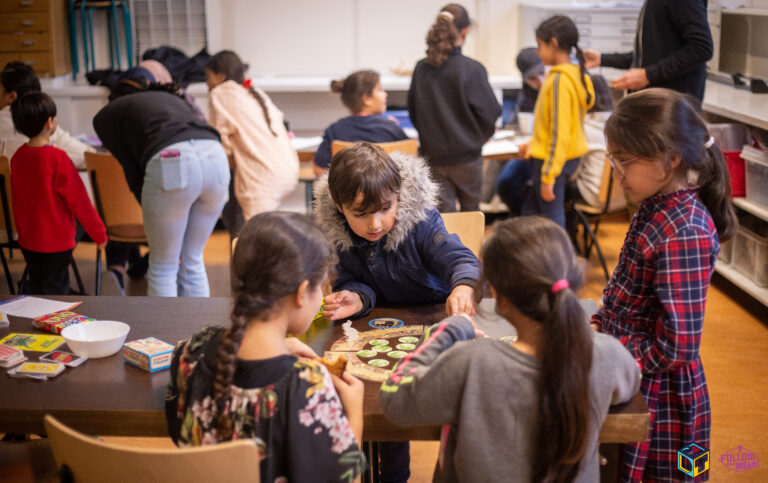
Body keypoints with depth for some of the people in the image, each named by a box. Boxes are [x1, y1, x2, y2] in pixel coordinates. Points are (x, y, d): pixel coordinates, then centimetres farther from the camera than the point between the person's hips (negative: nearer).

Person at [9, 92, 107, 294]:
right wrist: (99, 233, -7)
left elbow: (16, 200, 10)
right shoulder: (57, 158, -21)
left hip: (27, 239, 6)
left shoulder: (17, 157, -1)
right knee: (55, 291, 3)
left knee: (35, 287, 18)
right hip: (57, 241, -6)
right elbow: (78, 200, -17)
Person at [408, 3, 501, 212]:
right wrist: (478, 138, 9)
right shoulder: (472, 69, -14)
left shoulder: (422, 68, -3)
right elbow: (490, 113, -11)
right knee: (471, 212, 17)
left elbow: (413, 111, 7)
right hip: (466, 156, -2)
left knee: (443, 213, 7)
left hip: (433, 155, 2)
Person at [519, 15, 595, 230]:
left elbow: (559, 132, -23)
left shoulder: (559, 80, -20)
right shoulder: (576, 74, 9)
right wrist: (534, 145, 22)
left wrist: (548, 175, -21)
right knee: (529, 211, 18)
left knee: (551, 217, -1)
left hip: (553, 159, -10)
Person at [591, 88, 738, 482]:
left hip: (658, 397, -8)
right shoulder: (657, 207, 0)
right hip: (636, 386, 8)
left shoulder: (685, 232, -26)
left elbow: (676, 348, -26)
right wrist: (598, 326, -2)